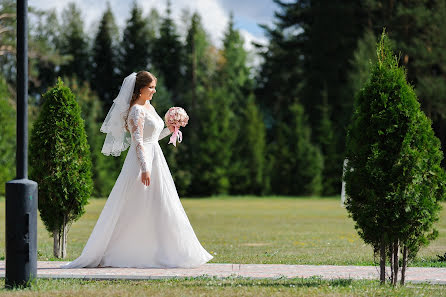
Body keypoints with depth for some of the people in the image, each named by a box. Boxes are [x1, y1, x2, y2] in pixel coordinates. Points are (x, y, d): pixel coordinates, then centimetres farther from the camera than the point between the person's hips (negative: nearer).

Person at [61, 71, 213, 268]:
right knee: (134, 210, -7)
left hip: (155, 161, 10)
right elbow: (138, 141, -20)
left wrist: (169, 130, 12)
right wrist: (145, 169, -25)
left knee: (159, 208, 8)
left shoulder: (149, 107, 16)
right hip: (141, 162, -10)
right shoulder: (136, 111, -13)